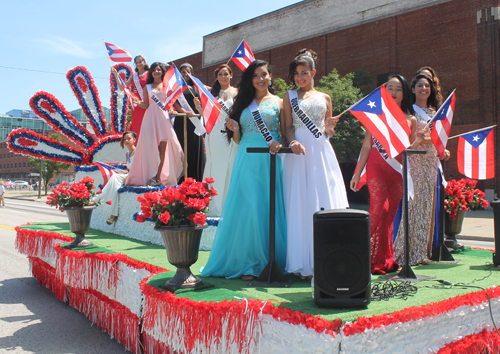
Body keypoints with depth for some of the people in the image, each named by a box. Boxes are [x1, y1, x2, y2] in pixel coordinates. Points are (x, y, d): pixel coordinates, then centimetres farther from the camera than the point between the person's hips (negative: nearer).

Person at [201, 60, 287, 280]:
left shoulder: (278, 103, 9)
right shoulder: (244, 103, 16)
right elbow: (238, 140, 16)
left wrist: (279, 143, -17)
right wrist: (234, 129, -5)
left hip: (269, 160, -2)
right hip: (247, 160, 2)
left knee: (269, 208, -3)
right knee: (246, 208, -2)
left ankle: (271, 260, 7)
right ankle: (248, 264, 4)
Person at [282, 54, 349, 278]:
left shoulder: (325, 98, 17)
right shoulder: (289, 96, 13)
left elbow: (329, 131, 18)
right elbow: (288, 127, 5)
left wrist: (331, 128, -5)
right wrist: (293, 142, -15)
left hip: (321, 151, 2)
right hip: (299, 151, -2)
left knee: (326, 201, -4)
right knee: (300, 204, -5)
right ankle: (302, 263, -1)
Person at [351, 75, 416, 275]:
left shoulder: (411, 120, 13)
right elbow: (366, 146, 6)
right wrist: (357, 173, 5)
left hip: (398, 171, 3)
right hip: (376, 167, -3)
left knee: (390, 213, 4)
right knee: (379, 207, -16)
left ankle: (386, 261, 13)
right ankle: (370, 258, -9)